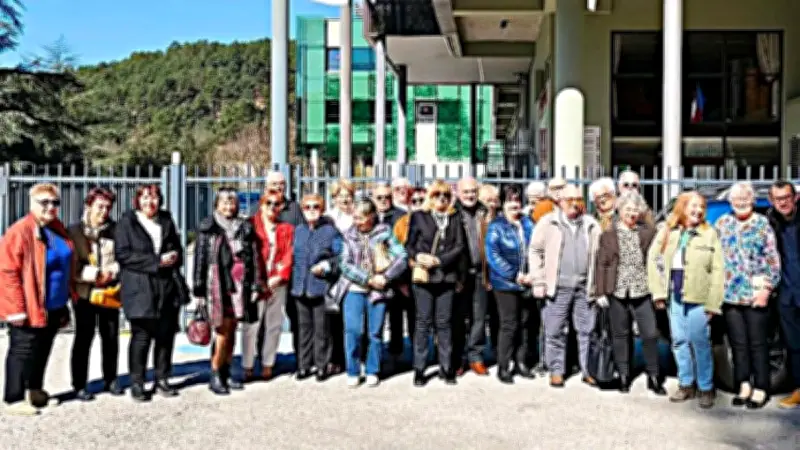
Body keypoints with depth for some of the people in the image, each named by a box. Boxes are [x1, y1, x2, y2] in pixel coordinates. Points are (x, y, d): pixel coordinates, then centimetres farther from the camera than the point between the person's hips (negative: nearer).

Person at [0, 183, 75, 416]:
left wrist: (66, 299, 17)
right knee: (22, 352, 1)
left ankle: (35, 390, 33)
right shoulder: (19, 231, -15)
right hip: (29, 308, -8)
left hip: (53, 307, 8)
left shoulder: (57, 229, 10)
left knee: (42, 351, 19)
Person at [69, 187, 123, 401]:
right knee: (83, 338, 2)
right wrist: (94, 275, -15)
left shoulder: (115, 230, 5)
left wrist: (112, 271, -10)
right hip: (85, 292, -3)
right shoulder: (75, 232, -3)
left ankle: (110, 379, 24)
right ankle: (79, 385, 10)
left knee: (111, 337, 10)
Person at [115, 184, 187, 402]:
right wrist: (157, 261, -15)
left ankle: (162, 379, 20)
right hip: (140, 288, -4)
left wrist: (174, 256, -4)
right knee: (141, 336, -1)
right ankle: (136, 383, 11)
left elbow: (177, 247, 21)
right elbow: (122, 254, -10)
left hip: (168, 286, 5)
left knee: (166, 334, 8)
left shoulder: (167, 221, 15)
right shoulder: (126, 222, 0)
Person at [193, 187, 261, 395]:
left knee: (232, 330, 8)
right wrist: (199, 290, -1)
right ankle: (215, 375, 1)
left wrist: (255, 286, 6)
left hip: (239, 284, 4)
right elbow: (200, 259, 1)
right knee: (223, 330, -9)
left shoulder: (245, 228, 12)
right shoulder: (207, 228, 2)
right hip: (218, 284, -4)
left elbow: (253, 258, 11)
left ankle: (226, 372, 18)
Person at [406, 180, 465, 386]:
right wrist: (417, 256, -16)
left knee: (444, 322, 5)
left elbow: (460, 246, 1)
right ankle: (419, 369, 6)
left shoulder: (455, 219, 10)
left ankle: (446, 367, 13)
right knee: (423, 322, 1)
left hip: (446, 276, 1)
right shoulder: (419, 217, 6)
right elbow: (409, 244, 5)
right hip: (423, 276, -1)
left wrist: (439, 260, -11)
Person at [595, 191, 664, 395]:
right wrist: (600, 292, -2)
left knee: (650, 334, -1)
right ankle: (623, 376, 21)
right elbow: (601, 264, 3)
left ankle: (654, 377, 13)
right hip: (617, 291, 0)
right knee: (620, 334, 9)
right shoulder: (608, 234, 4)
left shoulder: (648, 232, 6)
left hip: (642, 291, 0)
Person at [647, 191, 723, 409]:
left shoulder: (709, 234, -4)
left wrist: (713, 303, -12)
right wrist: (658, 291, -1)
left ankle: (706, 388, 14)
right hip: (675, 295, 4)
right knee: (679, 341, 11)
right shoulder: (667, 232, 5)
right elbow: (653, 259, 6)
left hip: (698, 297, -3)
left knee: (699, 342, 1)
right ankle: (686, 384, 24)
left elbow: (717, 270, -8)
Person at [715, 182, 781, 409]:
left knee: (758, 344, 2)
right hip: (730, 294, 3)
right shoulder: (722, 223, 10)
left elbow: (773, 260, -2)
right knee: (738, 344, 8)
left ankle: (760, 388, 11)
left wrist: (766, 288, -9)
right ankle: (744, 385, 18)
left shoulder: (763, 224, 2)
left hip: (756, 295, -3)